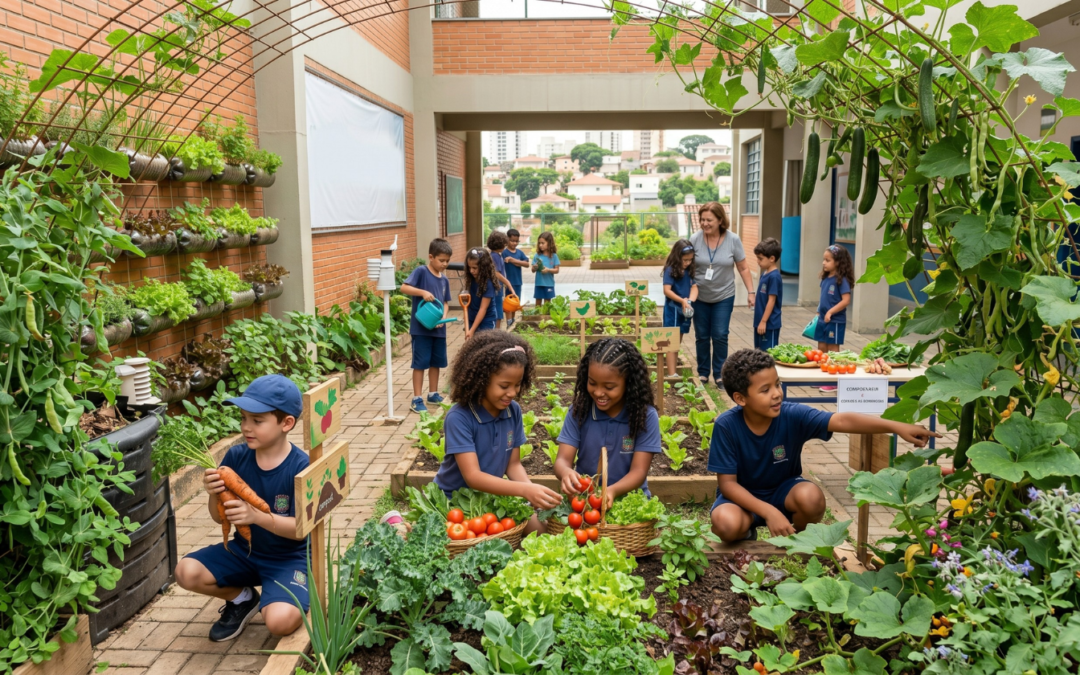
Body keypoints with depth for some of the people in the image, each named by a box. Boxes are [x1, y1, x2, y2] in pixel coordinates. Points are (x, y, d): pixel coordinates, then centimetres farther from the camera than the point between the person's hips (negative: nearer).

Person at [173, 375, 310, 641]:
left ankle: (297, 602, 10)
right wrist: (214, 495, -23)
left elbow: (302, 528, -21)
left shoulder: (301, 467, -21)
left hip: (288, 558, -5)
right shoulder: (236, 456, -8)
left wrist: (256, 516, -35)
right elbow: (220, 517, 0)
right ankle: (241, 598, 13)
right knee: (186, 572, -16)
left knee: (280, 621, -28)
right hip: (244, 550, 5)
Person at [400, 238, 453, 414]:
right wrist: (423, 292, -29)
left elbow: (445, 302, 11)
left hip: (438, 328, 6)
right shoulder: (421, 271, -9)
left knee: (436, 362, 15)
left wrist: (443, 317, -7)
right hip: (421, 327, -6)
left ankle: (433, 394, 29)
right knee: (420, 363, -1)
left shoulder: (444, 279, 8)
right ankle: (417, 399, 6)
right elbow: (404, 287, -17)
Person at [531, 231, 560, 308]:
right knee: (538, 303, 9)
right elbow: (533, 270, 2)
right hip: (539, 283, 1)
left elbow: (557, 270, -3)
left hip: (549, 284, -1)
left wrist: (548, 270, -20)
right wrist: (535, 267, -20)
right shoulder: (537, 256, 0)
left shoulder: (554, 256, -3)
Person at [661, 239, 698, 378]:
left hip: (685, 310, 7)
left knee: (678, 342, 14)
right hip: (673, 309, -7)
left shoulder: (689, 270, 6)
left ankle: (673, 370, 24)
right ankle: (671, 374, -5)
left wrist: (690, 300, -19)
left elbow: (694, 287, 1)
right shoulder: (670, 270, -12)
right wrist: (682, 300, -28)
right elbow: (667, 290, -19)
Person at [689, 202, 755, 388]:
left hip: (724, 296, 0)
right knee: (702, 336, 9)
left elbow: (743, 268, -1)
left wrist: (750, 291, -4)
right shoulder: (695, 239, -11)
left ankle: (719, 374, 12)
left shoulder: (733, 240, -10)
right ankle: (703, 373, 23)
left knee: (720, 336, -1)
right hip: (700, 297, 1)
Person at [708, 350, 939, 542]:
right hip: (743, 495, -2)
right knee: (727, 523, -35)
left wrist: (896, 426, -43)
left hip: (782, 489, 2)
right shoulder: (726, 426, -25)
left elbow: (842, 421, -31)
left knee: (812, 497, -32)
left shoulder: (792, 415, -22)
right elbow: (727, 482, -21)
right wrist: (769, 512, -32)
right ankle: (746, 533, 5)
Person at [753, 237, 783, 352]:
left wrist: (763, 321, -18)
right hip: (760, 321, 9)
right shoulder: (764, 274, 8)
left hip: (769, 323, -9)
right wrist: (755, 301, 4)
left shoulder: (774, 276, -18)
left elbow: (771, 301, -19)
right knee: (759, 351, 15)